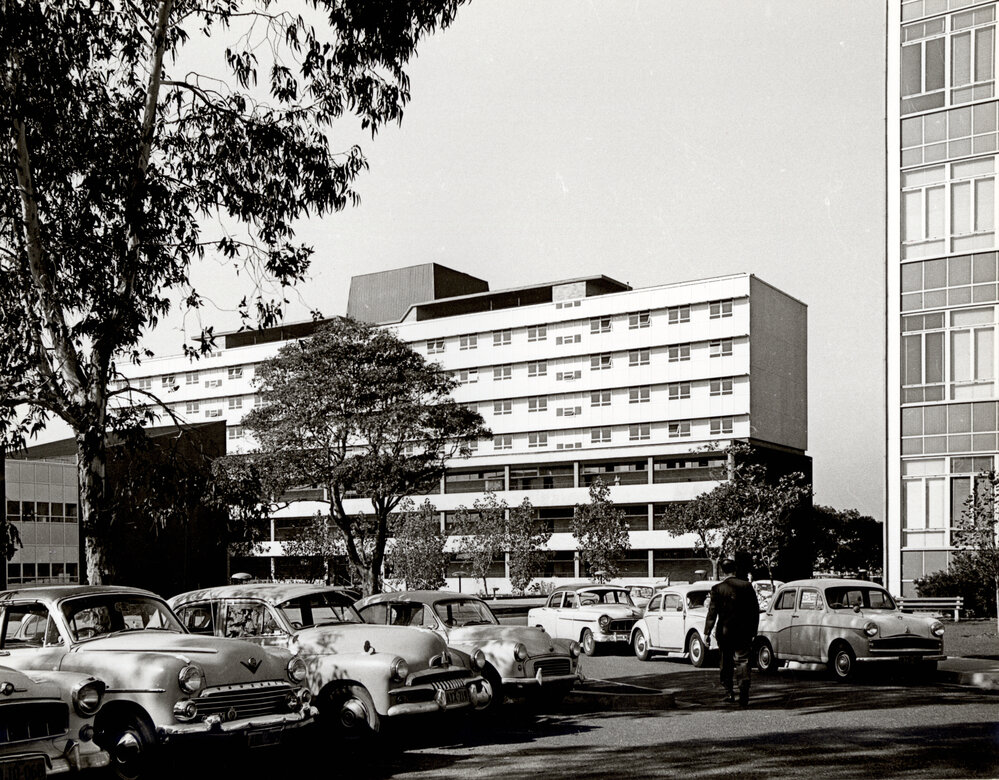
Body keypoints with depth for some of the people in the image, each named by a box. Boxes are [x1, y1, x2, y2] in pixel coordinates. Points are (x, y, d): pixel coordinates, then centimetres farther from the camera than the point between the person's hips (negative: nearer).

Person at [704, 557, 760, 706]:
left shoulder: (717, 589, -7)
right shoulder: (747, 586, -1)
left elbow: (712, 612, -8)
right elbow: (755, 610, 3)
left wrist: (707, 633, -4)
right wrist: (753, 632, 10)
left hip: (724, 632, -1)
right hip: (744, 632, 1)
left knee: (726, 662, 15)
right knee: (742, 661, 2)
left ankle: (729, 692, 17)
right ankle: (744, 694, -11)